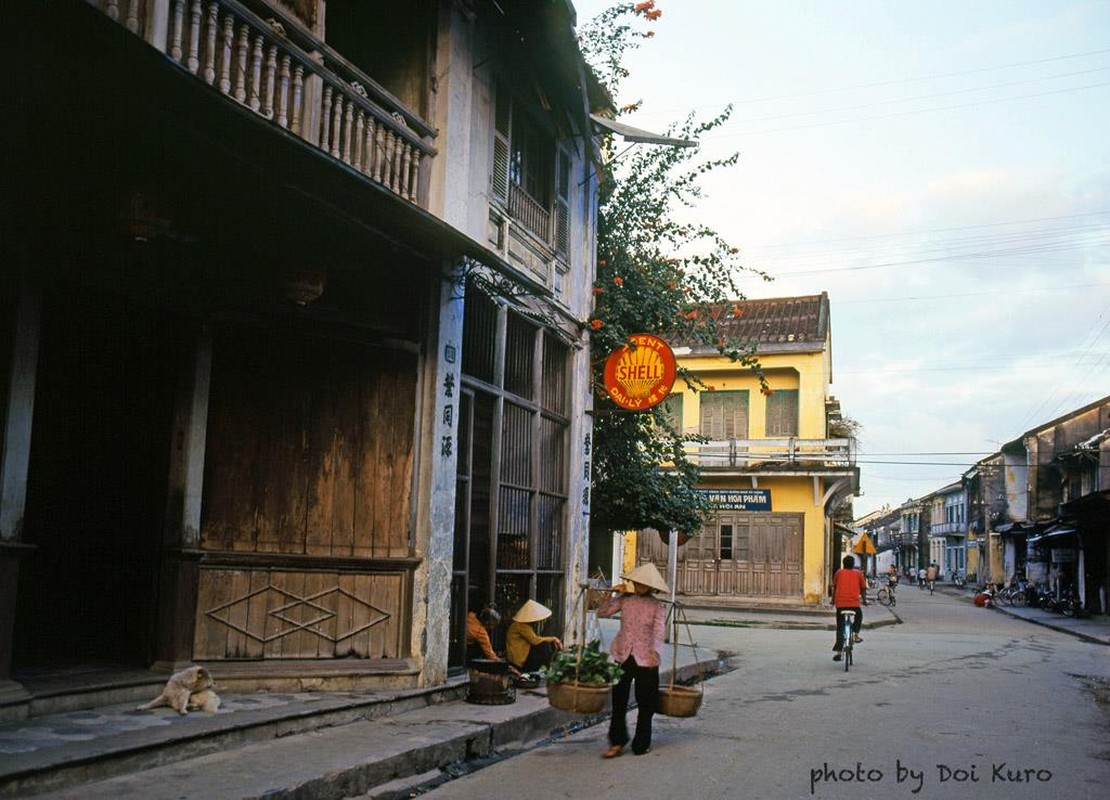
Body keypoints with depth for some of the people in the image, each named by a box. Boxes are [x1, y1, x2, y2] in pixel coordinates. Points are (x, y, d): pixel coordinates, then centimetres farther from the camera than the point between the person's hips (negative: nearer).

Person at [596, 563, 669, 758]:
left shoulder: (657, 606, -1)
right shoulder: (625, 600, 3)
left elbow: (658, 631, -15)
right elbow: (601, 612, 3)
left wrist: (654, 651, -30)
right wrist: (614, 595, -11)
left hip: (645, 659, -1)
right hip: (623, 656, 1)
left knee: (646, 703, 6)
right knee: (618, 700, 6)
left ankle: (641, 744, 16)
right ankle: (617, 742, 16)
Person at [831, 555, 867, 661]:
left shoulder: (839, 572, 12)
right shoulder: (858, 573, 10)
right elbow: (863, 589, 9)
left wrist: (833, 600, 26)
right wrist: (864, 600, 20)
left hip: (840, 603, 1)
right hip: (854, 603, -1)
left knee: (840, 628, 6)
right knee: (859, 616, 33)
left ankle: (838, 651, -3)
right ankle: (856, 634, 20)